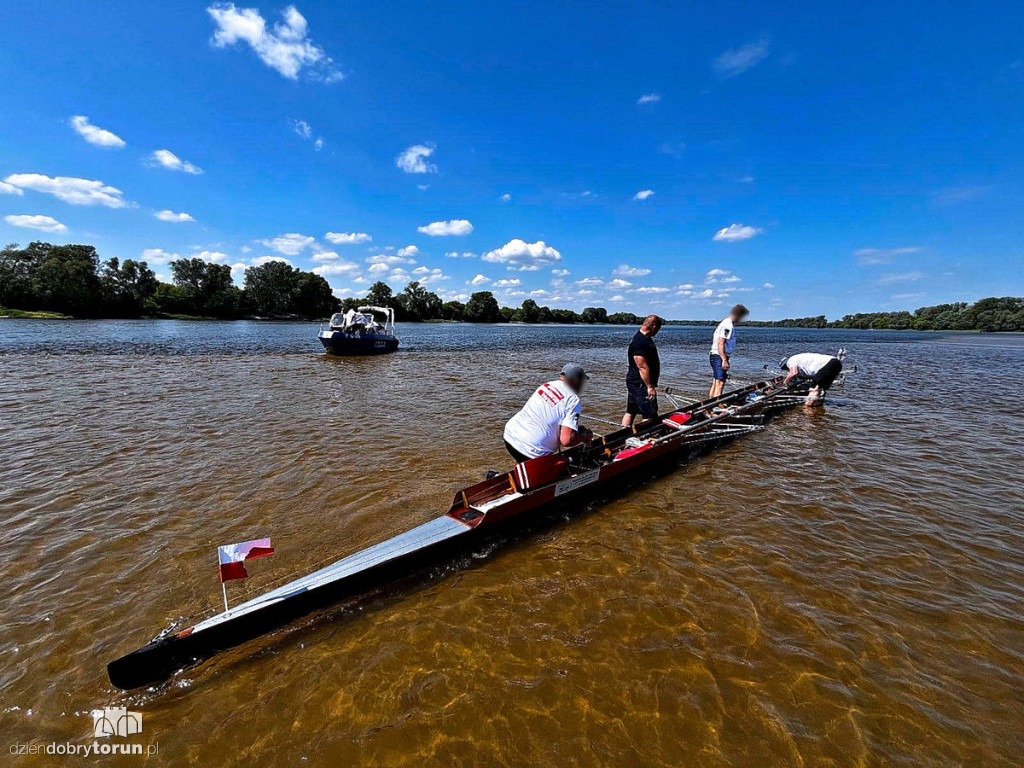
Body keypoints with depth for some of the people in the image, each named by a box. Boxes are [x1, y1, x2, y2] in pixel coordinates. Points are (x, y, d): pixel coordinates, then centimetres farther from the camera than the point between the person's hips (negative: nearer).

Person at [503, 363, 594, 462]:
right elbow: (566, 440, -19)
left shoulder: (546, 385, 11)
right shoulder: (573, 400, -11)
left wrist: (576, 428, 23)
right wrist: (584, 437, 2)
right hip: (531, 451, -8)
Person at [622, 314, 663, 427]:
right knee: (650, 416, -2)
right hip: (641, 384, -11)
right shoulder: (640, 342, -21)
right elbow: (643, 367, -25)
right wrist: (650, 387, -24)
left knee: (631, 412, 13)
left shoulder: (645, 338, 14)